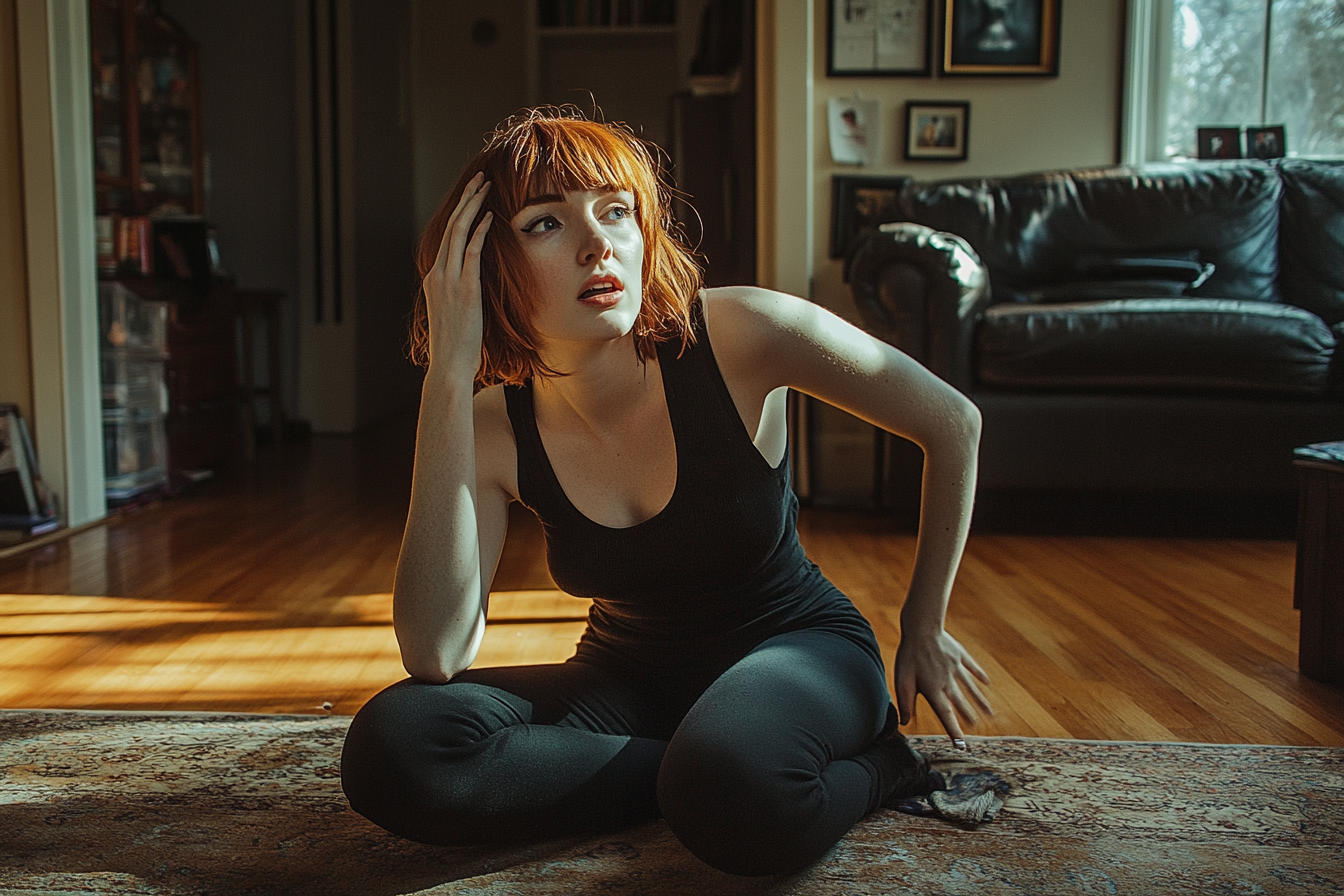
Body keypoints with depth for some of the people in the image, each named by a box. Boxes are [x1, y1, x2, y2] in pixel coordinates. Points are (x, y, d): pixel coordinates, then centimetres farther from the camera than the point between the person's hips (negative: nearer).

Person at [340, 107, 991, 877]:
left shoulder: (739, 336, -21)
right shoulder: (495, 430, -13)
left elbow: (953, 425, -8)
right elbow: (435, 654, -28)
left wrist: (924, 629, 1)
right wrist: (448, 373, -30)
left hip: (798, 645, -3)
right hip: (629, 676, 4)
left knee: (737, 788, -41)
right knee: (393, 744, -24)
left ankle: (868, 769, -7)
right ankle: (709, 773, -14)